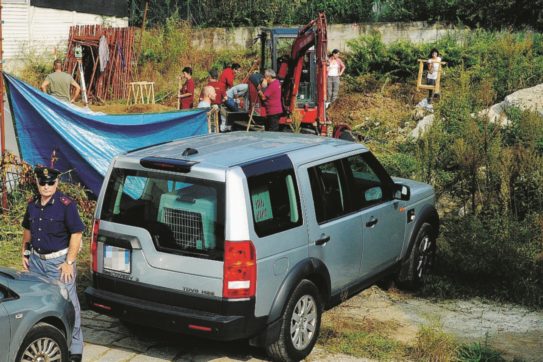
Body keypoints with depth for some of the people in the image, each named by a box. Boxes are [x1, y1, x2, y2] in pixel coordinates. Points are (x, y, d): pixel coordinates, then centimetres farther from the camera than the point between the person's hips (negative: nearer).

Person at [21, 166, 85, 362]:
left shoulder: (66, 204, -14)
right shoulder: (32, 204, 6)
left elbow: (76, 234, -15)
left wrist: (69, 262, -16)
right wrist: (25, 253, 15)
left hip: (58, 260, -6)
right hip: (36, 259, 7)